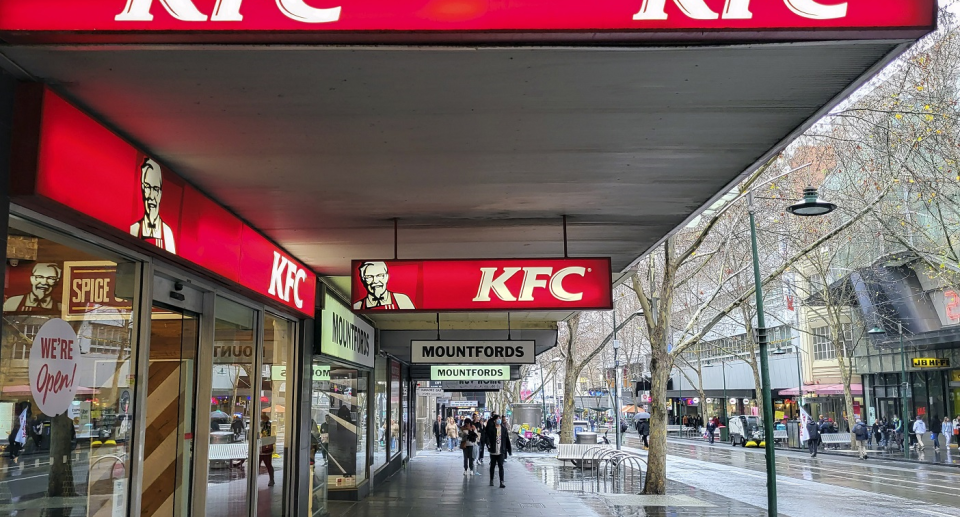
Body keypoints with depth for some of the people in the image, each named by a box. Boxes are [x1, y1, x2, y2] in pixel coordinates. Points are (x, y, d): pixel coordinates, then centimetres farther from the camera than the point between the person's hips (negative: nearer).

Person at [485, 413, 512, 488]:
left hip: (501, 451, 0)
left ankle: (501, 482, -5)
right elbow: (487, 436, -11)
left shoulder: (504, 428, 2)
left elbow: (507, 439, 6)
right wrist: (488, 444, -30)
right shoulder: (491, 428, -4)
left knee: (501, 466, -4)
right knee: (492, 466, 12)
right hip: (493, 450, 0)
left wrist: (509, 449, 6)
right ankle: (491, 480, 27)